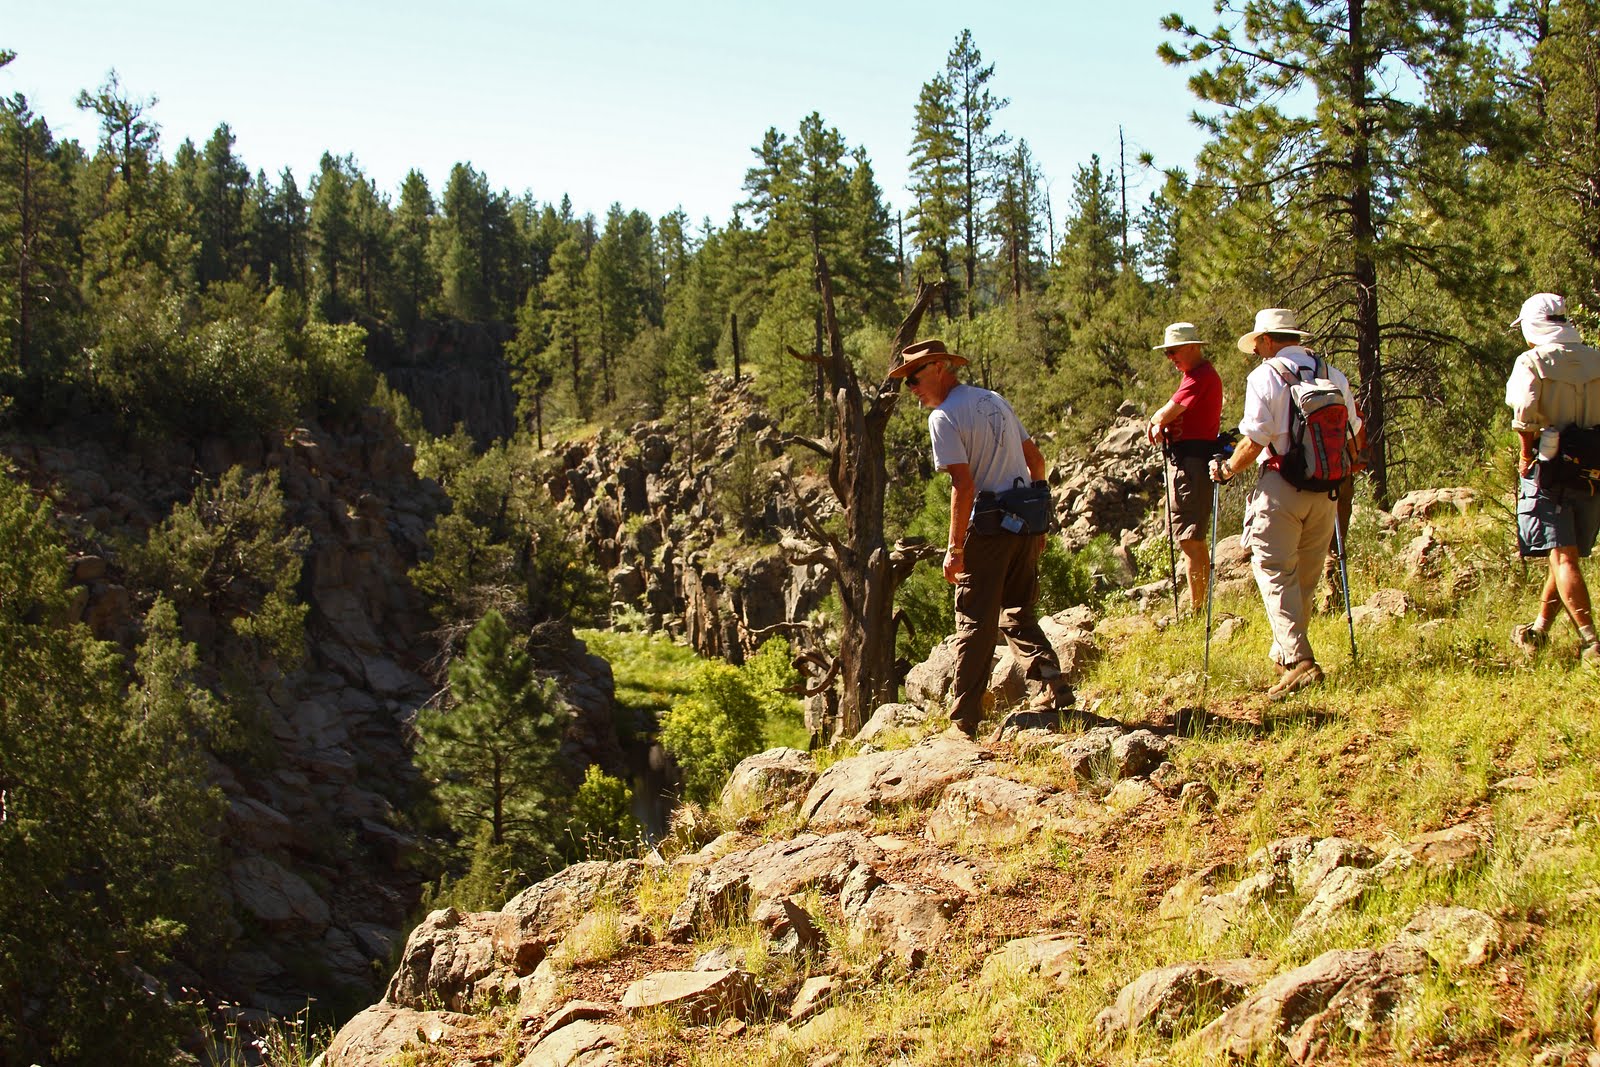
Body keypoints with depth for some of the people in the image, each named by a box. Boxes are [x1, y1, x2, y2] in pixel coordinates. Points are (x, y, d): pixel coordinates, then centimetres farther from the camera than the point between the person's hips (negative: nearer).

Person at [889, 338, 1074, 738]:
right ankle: (1052, 684, 5)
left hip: (988, 526, -7)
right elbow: (1036, 460, 18)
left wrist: (955, 549, -14)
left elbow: (964, 485, -18)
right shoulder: (995, 401, 15)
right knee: (1017, 612, 19)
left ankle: (964, 720, 4)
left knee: (975, 623, 0)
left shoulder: (944, 417, -10)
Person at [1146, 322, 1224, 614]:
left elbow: (1167, 413, -16)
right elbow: (1174, 414, 16)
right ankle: (1201, 605, 22)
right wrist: (1160, 426, -5)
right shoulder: (1196, 375, 21)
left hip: (1192, 461, -11)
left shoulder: (1201, 377, -14)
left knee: (1189, 540, -11)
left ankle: (1195, 610, -10)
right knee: (1195, 540, 15)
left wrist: (1154, 421, 5)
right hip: (1185, 460, 11)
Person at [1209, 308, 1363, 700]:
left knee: (1274, 572, -5)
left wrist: (1227, 469, 3)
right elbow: (1353, 433, 14)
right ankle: (1284, 654, 28)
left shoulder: (1265, 376, -8)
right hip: (1325, 491, 6)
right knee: (1306, 577, 14)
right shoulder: (1335, 377, 9)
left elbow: (1254, 441, -13)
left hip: (1280, 488, -6)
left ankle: (1297, 660, -18)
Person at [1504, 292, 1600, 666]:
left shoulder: (1533, 361, -6)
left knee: (1563, 557, -7)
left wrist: (1526, 456, -6)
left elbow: (1524, 414, -19)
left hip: (1549, 468, -5)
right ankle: (1539, 629, 27)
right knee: (1566, 553, 16)